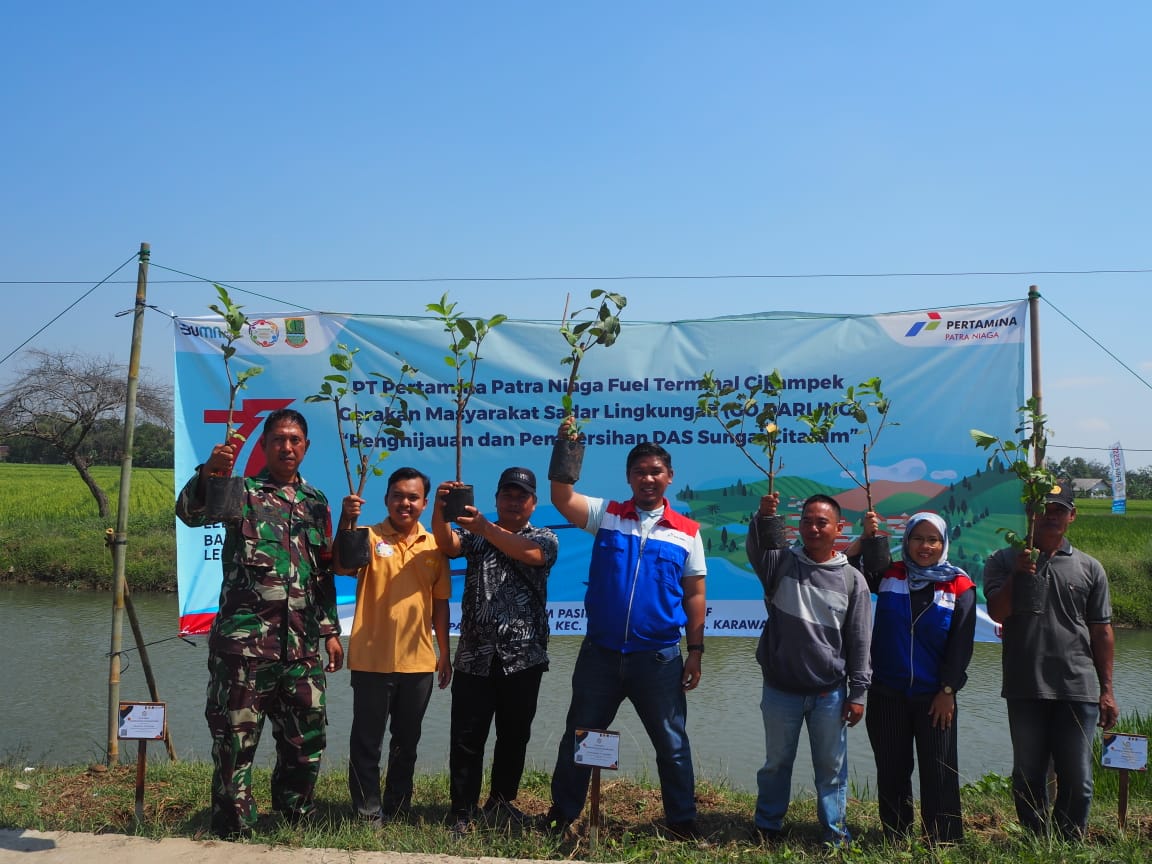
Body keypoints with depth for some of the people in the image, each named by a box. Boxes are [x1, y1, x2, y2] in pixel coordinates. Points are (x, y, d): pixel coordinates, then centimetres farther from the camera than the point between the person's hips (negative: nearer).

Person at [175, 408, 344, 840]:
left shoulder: (316, 502, 14)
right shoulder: (241, 491, 2)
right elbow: (189, 512, -18)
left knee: (307, 740, 11)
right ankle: (233, 831, 16)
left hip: (302, 644, 4)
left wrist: (330, 630, 12)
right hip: (244, 640, -4)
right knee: (235, 739, 1)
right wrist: (208, 472, -37)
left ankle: (296, 820, 29)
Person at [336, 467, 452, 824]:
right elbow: (341, 566, -23)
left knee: (407, 742, 15)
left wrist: (444, 653, 12)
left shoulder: (434, 546, 6)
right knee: (367, 741, 6)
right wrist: (346, 522, -36)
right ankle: (368, 812, 20)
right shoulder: (370, 537, -4)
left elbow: (440, 601, 11)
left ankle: (397, 809, 30)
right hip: (372, 660, -3)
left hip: (419, 661, 4)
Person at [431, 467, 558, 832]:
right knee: (466, 739, 1)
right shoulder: (475, 535, 10)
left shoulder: (545, 538, 4)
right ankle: (462, 813, 11)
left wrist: (484, 527, -34)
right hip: (475, 655, 0)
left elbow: (528, 552, -20)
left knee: (514, 737, 12)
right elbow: (447, 543, -12)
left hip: (523, 658, 0)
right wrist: (440, 509, -33)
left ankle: (501, 803, 29)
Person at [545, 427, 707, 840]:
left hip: (659, 657, 0)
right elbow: (562, 498, -13)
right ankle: (562, 813, 29)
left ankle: (682, 821, 27)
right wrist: (564, 452, -23)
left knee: (672, 743, 10)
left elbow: (694, 594, 3)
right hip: (600, 652, 1)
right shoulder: (605, 514, 2)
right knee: (578, 736, 12)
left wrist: (695, 651, 0)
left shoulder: (687, 531, 2)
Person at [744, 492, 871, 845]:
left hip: (830, 693, 0)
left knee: (831, 767, 11)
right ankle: (767, 827, 30)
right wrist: (763, 518, -44)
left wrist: (857, 693, 0)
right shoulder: (781, 562, -2)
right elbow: (755, 548, -24)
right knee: (776, 763, 14)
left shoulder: (852, 579, -2)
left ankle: (836, 834, 26)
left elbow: (859, 642, 1)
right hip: (780, 689, 0)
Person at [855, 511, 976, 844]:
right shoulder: (888, 574, 3)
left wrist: (948, 691, -6)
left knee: (939, 774, 6)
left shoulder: (959, 586, -3)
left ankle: (944, 843, 18)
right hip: (887, 694, 2)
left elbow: (961, 645, -3)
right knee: (891, 771, 10)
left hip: (935, 696, -2)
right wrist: (869, 537, -17)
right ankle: (895, 840, 23)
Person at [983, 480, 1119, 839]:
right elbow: (997, 613, -7)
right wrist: (1019, 573, -17)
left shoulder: (1089, 568, 10)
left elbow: (1101, 632, 11)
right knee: (1028, 777, 8)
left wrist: (1107, 690, 8)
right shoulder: (1005, 562, 6)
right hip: (1025, 688, -1)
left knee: (1077, 781, 3)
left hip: (1078, 689, 1)